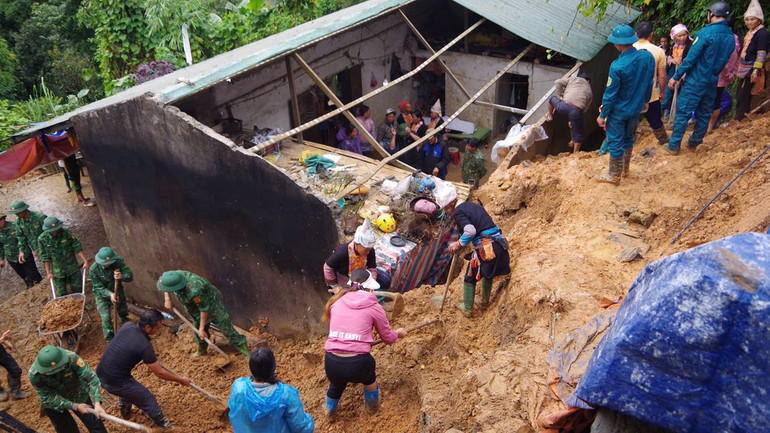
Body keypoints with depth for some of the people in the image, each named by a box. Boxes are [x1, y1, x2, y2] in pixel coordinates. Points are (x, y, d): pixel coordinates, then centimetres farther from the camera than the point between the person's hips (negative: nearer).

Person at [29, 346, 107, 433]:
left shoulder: (71, 358, -35)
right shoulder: (34, 375, -30)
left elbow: (90, 377, -37)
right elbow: (48, 398, -25)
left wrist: (97, 403, -48)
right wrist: (75, 406, -32)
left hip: (78, 395, 0)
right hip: (52, 403, 0)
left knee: (95, 426, 4)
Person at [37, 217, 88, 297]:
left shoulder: (67, 233, -16)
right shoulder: (42, 239, -15)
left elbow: (77, 247, -9)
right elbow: (45, 257, -6)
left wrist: (85, 260, -13)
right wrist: (48, 272, -4)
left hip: (72, 267, 0)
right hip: (57, 271, 0)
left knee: (77, 288, 10)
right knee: (61, 293, 9)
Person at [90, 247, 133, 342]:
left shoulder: (118, 262, -24)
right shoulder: (93, 269, -27)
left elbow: (130, 276, -25)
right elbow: (99, 287, -23)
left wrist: (122, 277, -48)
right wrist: (110, 294, -40)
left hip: (117, 292, 3)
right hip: (102, 295, -3)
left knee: (123, 310, 25)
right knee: (106, 318, -8)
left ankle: (123, 319, 62)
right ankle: (110, 340, 9)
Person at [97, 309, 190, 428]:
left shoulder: (127, 325, -6)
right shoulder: (144, 347, -25)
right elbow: (160, 373, -14)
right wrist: (181, 380, 0)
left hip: (100, 375, 7)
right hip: (114, 384, -7)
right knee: (148, 399, 11)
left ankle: (124, 407, 55)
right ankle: (162, 424, 28)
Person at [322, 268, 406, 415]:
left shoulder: (336, 302, 11)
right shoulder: (373, 307, 3)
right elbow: (388, 338, 13)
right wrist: (398, 333, 36)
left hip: (331, 364, 2)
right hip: (357, 365, -2)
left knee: (337, 383, 37)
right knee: (369, 373, 35)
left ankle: (329, 408, 62)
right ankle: (372, 407, 55)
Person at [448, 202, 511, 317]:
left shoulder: (458, 212, -7)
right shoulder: (474, 205, 19)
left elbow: (470, 231, -21)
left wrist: (458, 244, -7)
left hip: (485, 248, -8)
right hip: (499, 243, 8)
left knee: (470, 279, 14)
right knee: (488, 274, 31)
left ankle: (467, 309, 26)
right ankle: (485, 302, 45)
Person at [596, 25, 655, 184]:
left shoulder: (617, 66, -29)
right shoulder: (648, 57, -10)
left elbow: (610, 94, -20)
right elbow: (649, 83, 5)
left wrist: (602, 115, -8)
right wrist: (645, 101, 22)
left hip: (619, 111, -6)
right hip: (636, 108, 6)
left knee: (615, 142, 9)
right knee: (628, 138, 24)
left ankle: (614, 176, 22)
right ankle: (625, 168, 41)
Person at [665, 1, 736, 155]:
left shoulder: (706, 32, -17)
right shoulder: (731, 37, 4)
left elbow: (691, 58, -17)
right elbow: (724, 61, 12)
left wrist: (676, 77, -11)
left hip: (695, 81, -7)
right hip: (712, 82, 7)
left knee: (683, 113, 0)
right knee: (704, 114, 15)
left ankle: (673, 146, 3)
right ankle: (694, 143, 27)